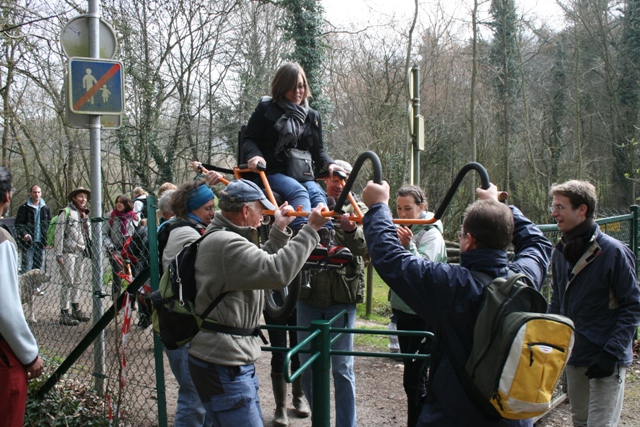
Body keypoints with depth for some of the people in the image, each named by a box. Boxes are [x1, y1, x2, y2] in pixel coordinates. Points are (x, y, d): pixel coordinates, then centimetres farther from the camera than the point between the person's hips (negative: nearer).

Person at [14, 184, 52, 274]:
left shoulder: (45, 208, 12)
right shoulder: (24, 208, 0)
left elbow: (50, 223, 16)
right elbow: (18, 224, -4)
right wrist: (23, 234, -21)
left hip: (41, 242, 4)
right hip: (28, 242, -4)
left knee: (39, 266, 9)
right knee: (27, 267, -7)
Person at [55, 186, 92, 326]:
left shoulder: (83, 214, 17)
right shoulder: (66, 212, -4)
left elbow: (88, 233, 19)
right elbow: (59, 233, -8)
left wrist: (86, 219, 4)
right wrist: (58, 254, -12)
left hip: (80, 251, 7)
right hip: (68, 251, -6)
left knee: (78, 281, 10)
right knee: (68, 282, -7)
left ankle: (76, 309, 20)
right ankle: (64, 313, -3)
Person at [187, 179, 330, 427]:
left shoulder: (226, 238, 14)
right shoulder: (225, 243, -20)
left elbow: (262, 265, 20)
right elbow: (278, 272, -28)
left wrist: (280, 230, 11)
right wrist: (311, 229, -22)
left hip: (234, 362, 11)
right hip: (222, 368, -11)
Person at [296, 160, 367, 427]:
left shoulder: (357, 208, 3)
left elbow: (366, 249, -9)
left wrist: (351, 229, -29)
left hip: (342, 297, -2)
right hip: (309, 295, 2)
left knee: (342, 367, 3)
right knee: (306, 365, 11)